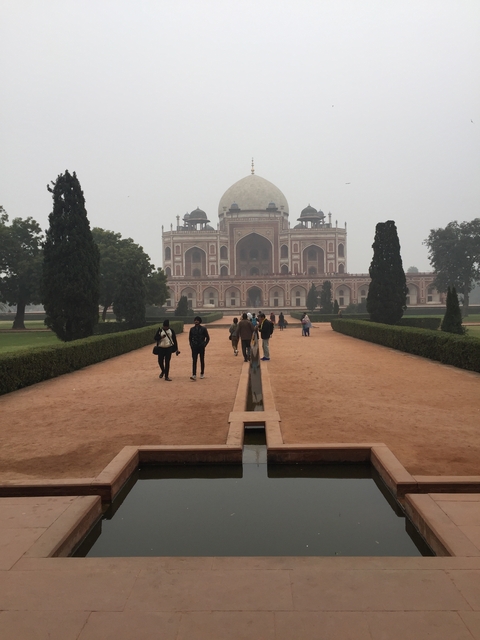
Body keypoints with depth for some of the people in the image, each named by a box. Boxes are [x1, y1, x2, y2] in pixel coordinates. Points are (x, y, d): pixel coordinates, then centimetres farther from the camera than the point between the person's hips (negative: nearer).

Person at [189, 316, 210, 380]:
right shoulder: (192, 329, 6)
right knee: (194, 361, -6)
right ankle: (194, 375, -12)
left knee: (202, 360, 8)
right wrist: (191, 345, 6)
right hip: (194, 347, 1)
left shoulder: (203, 329, -2)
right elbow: (190, 338, 16)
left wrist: (204, 344, -5)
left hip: (201, 347, -1)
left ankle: (202, 374, 22)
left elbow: (207, 338, 2)